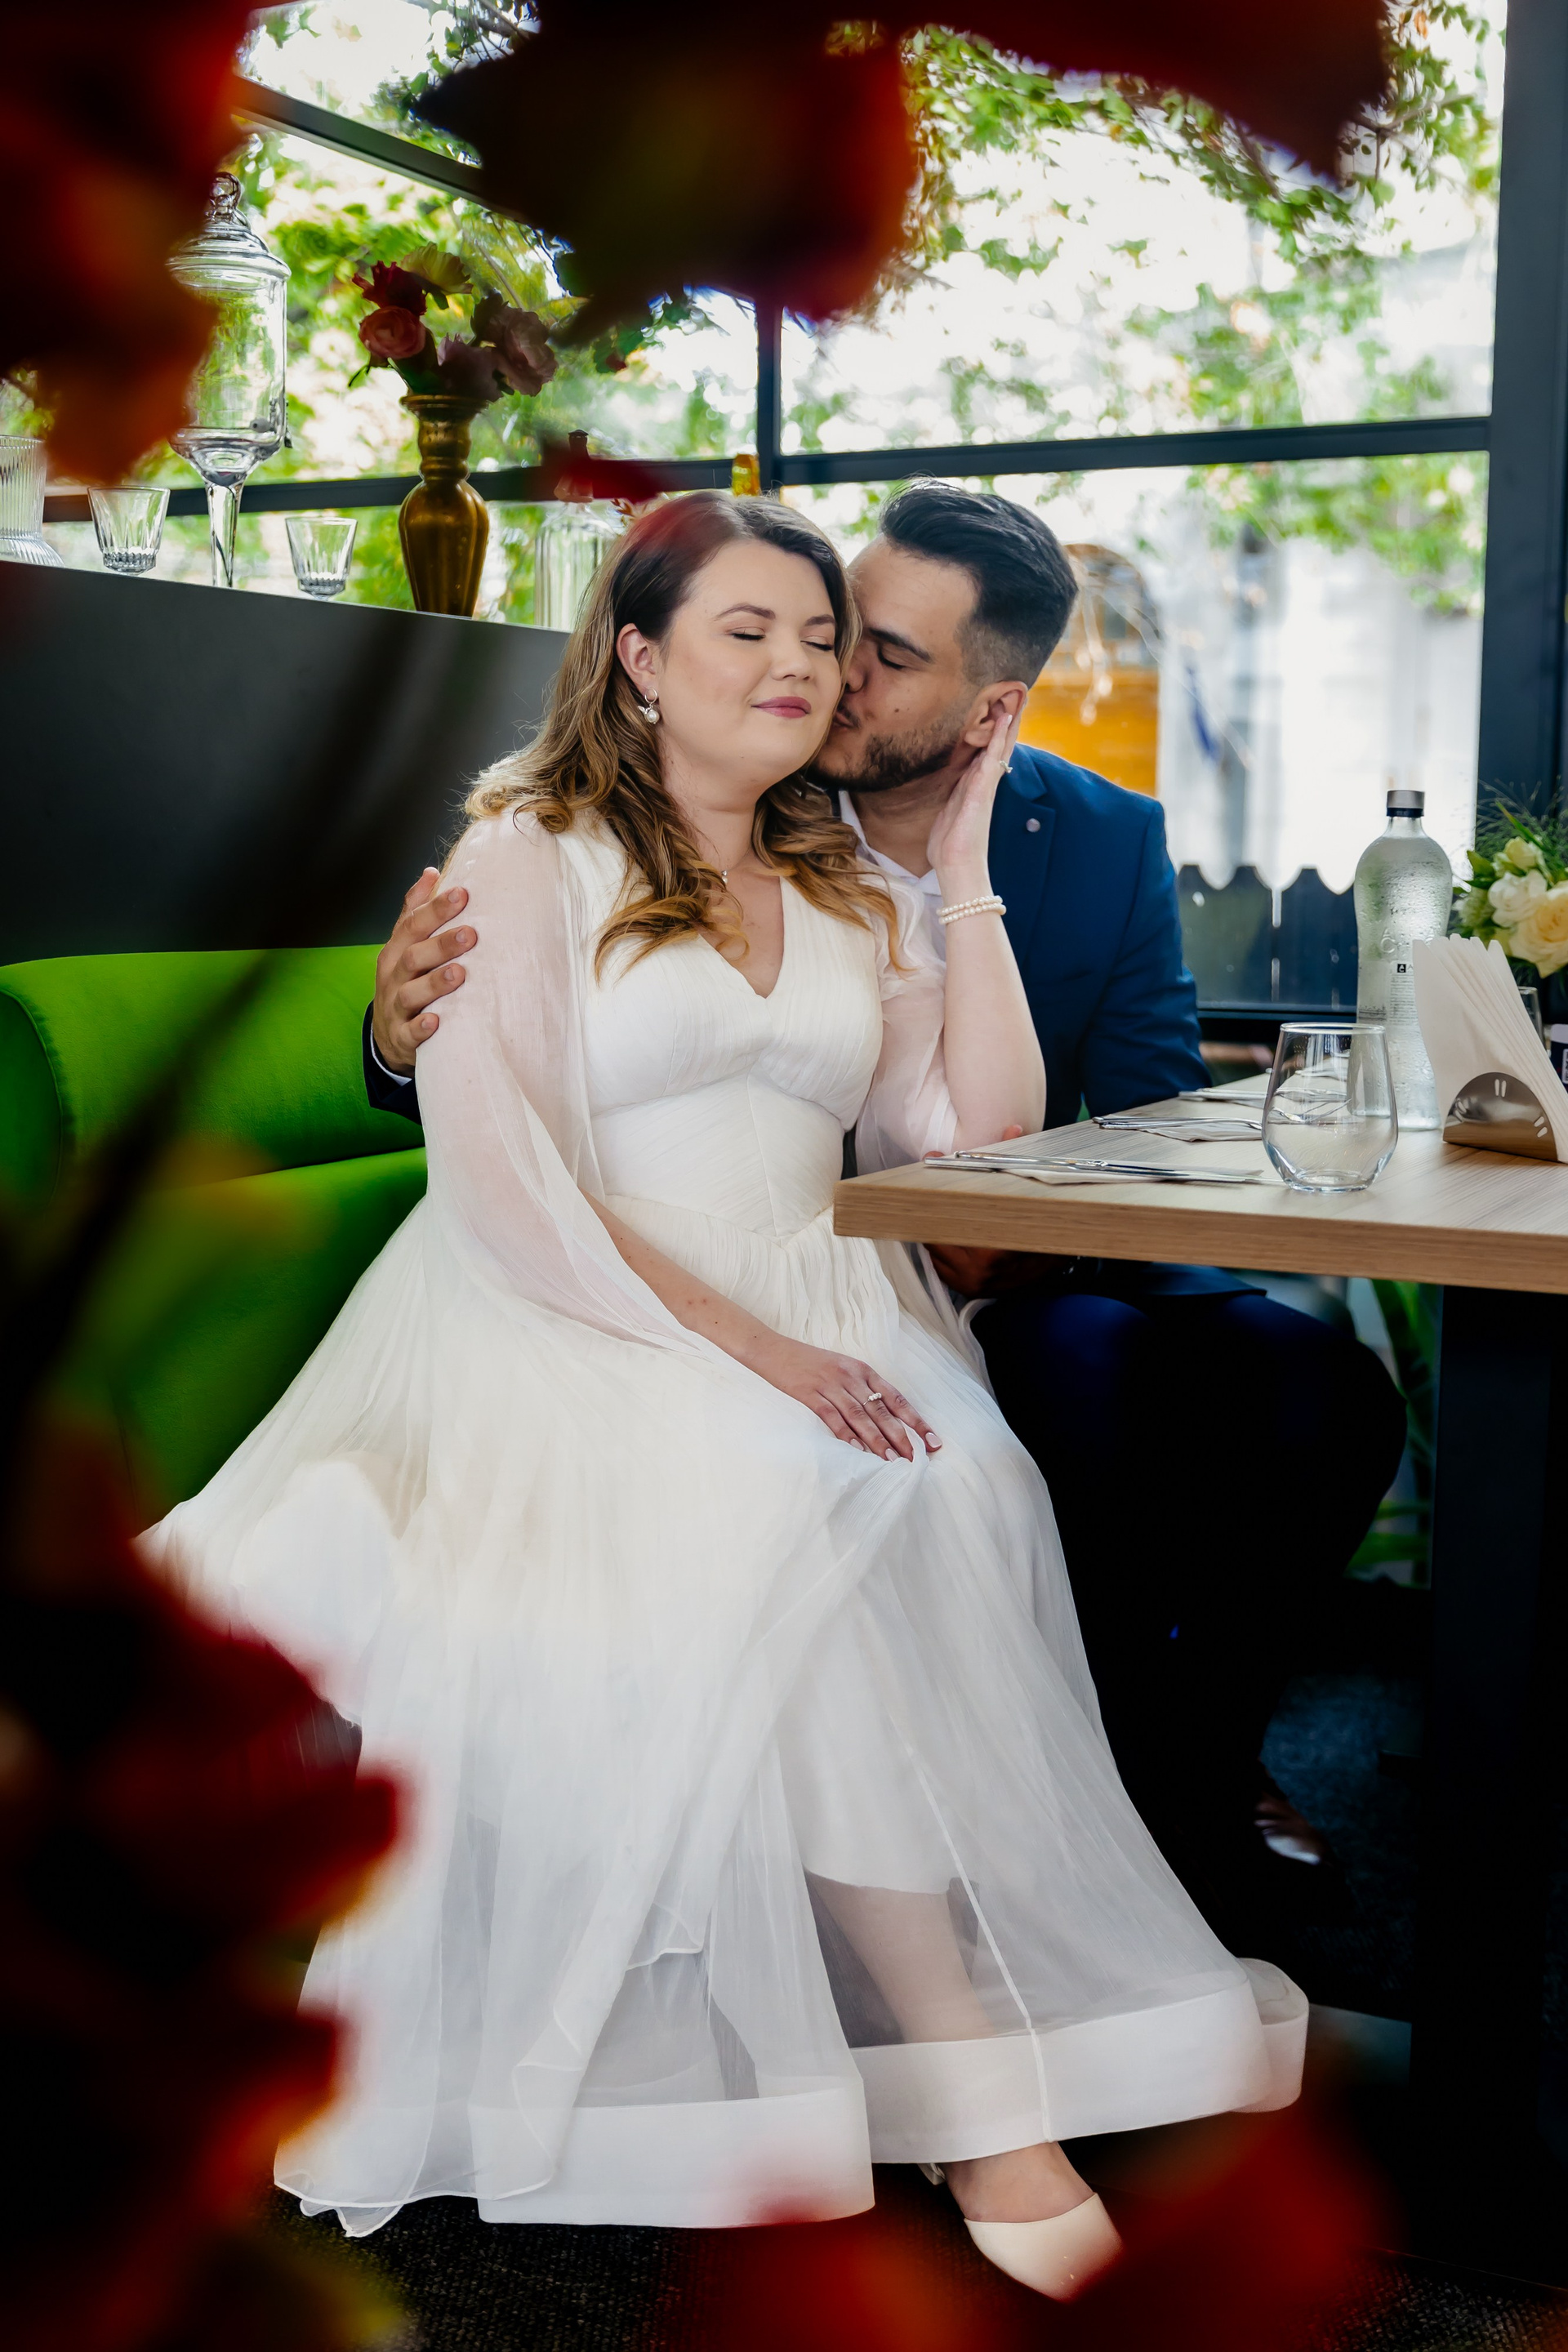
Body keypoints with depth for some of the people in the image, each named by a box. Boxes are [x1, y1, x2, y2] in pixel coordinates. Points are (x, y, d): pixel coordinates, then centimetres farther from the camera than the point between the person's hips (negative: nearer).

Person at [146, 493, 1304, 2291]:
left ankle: (974, 2084, -27)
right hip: (578, 1337, -4)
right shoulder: (525, 857, 4)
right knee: (792, 1518, -35)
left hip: (820, 1321, 4)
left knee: (940, 1501, -31)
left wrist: (965, 877, 10)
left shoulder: (853, 897, 21)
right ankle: (987, 2094, -25)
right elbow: (500, 1186, -9)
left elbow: (979, 1132, 11)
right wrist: (743, 1343, -19)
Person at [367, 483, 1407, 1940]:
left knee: (1327, 1393, -20)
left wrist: (1010, 1248, -24)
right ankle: (1143, 1792, -5)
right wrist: (406, 1036, -33)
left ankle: (1206, 1752, 6)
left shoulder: (1107, 840, -2)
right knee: (1100, 1382, -31)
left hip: (1035, 1274, 3)